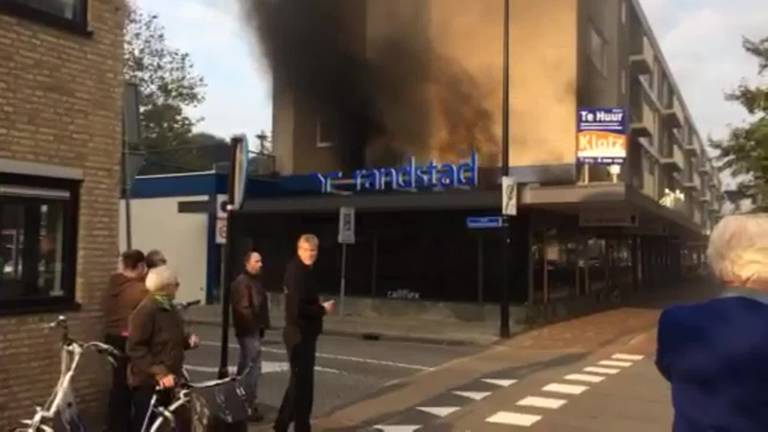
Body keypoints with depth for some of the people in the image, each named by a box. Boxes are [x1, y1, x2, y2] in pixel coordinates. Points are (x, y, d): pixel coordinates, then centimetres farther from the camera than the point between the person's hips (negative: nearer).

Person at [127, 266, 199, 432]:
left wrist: (188, 340, 1)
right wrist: (159, 373, -28)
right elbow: (135, 349, -22)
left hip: (171, 378, 8)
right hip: (149, 382, -8)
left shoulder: (170, 308, 10)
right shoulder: (145, 311, -18)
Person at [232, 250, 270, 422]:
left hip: (254, 329, 10)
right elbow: (243, 309, -23)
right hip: (248, 330, -10)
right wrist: (254, 325, -20)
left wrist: (262, 325, 13)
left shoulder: (256, 280, 15)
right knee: (253, 365, -9)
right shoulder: (242, 282, -16)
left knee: (245, 365, 18)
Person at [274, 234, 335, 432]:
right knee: (302, 382, 0)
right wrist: (322, 309, -16)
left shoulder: (304, 271, 12)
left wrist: (319, 307, 3)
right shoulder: (297, 272, -19)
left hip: (303, 332, 10)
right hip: (299, 333, -10)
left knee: (299, 381, 19)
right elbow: (297, 308, -27)